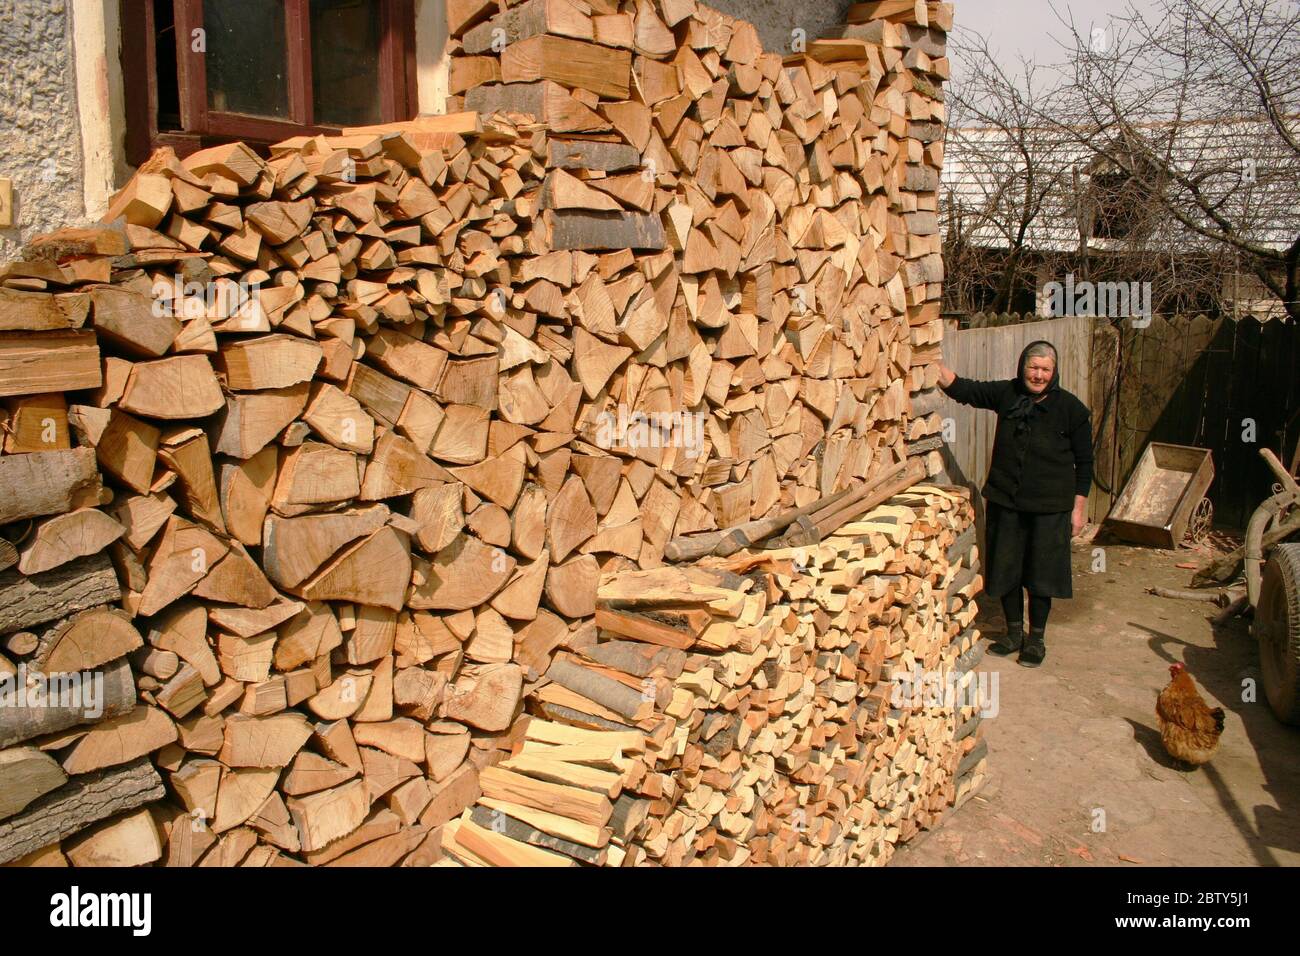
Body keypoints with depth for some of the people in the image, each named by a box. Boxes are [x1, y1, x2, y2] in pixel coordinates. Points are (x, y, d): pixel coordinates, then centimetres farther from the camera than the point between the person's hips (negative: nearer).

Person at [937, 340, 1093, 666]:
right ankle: (1014, 632, 29)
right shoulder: (1007, 394, 0)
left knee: (1040, 573, 5)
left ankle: (1036, 638, 23)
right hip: (1005, 501, 3)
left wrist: (1079, 507, -3)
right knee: (1005, 567, 11)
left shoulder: (1072, 409, -6)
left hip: (1048, 506, -3)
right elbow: (963, 389, 0)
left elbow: (1084, 462, -1)